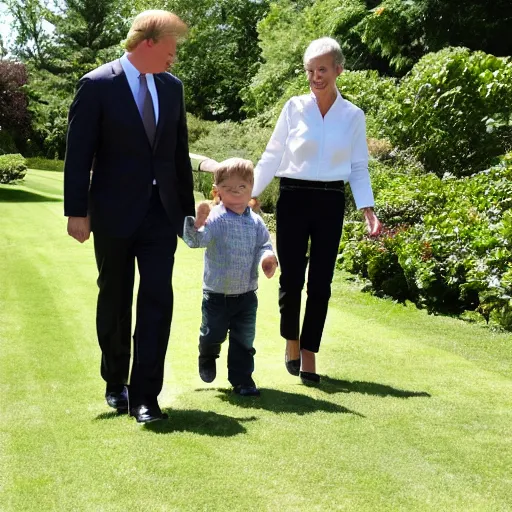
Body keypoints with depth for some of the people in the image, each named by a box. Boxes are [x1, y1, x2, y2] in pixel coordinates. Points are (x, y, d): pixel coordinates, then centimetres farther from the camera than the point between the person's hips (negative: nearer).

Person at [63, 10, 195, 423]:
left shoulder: (172, 87, 7)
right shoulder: (97, 85, -8)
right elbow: (78, 153, -9)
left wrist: (188, 207, 15)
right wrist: (77, 211, -11)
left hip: (161, 212, 4)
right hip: (114, 214, -3)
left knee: (158, 299, -4)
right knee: (114, 301, 11)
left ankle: (145, 396, 1)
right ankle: (115, 384, 29)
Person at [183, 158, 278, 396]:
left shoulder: (255, 222, 1)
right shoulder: (214, 218, -13)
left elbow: (264, 244, 8)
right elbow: (196, 240, -24)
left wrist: (267, 258, -13)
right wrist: (198, 222, -43)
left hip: (246, 294, 3)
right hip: (216, 294, -3)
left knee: (244, 340, 6)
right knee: (212, 335, 11)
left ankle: (242, 379, 17)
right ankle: (207, 358, 44)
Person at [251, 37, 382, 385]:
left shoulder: (353, 115, 4)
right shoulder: (294, 107, 1)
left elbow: (359, 168, 7)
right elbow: (272, 156, 4)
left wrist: (369, 212, -4)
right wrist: (249, 194, -2)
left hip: (330, 203, 1)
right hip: (293, 199, -1)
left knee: (320, 283, 1)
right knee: (291, 278, -1)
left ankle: (309, 354, 12)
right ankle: (291, 340, 25)